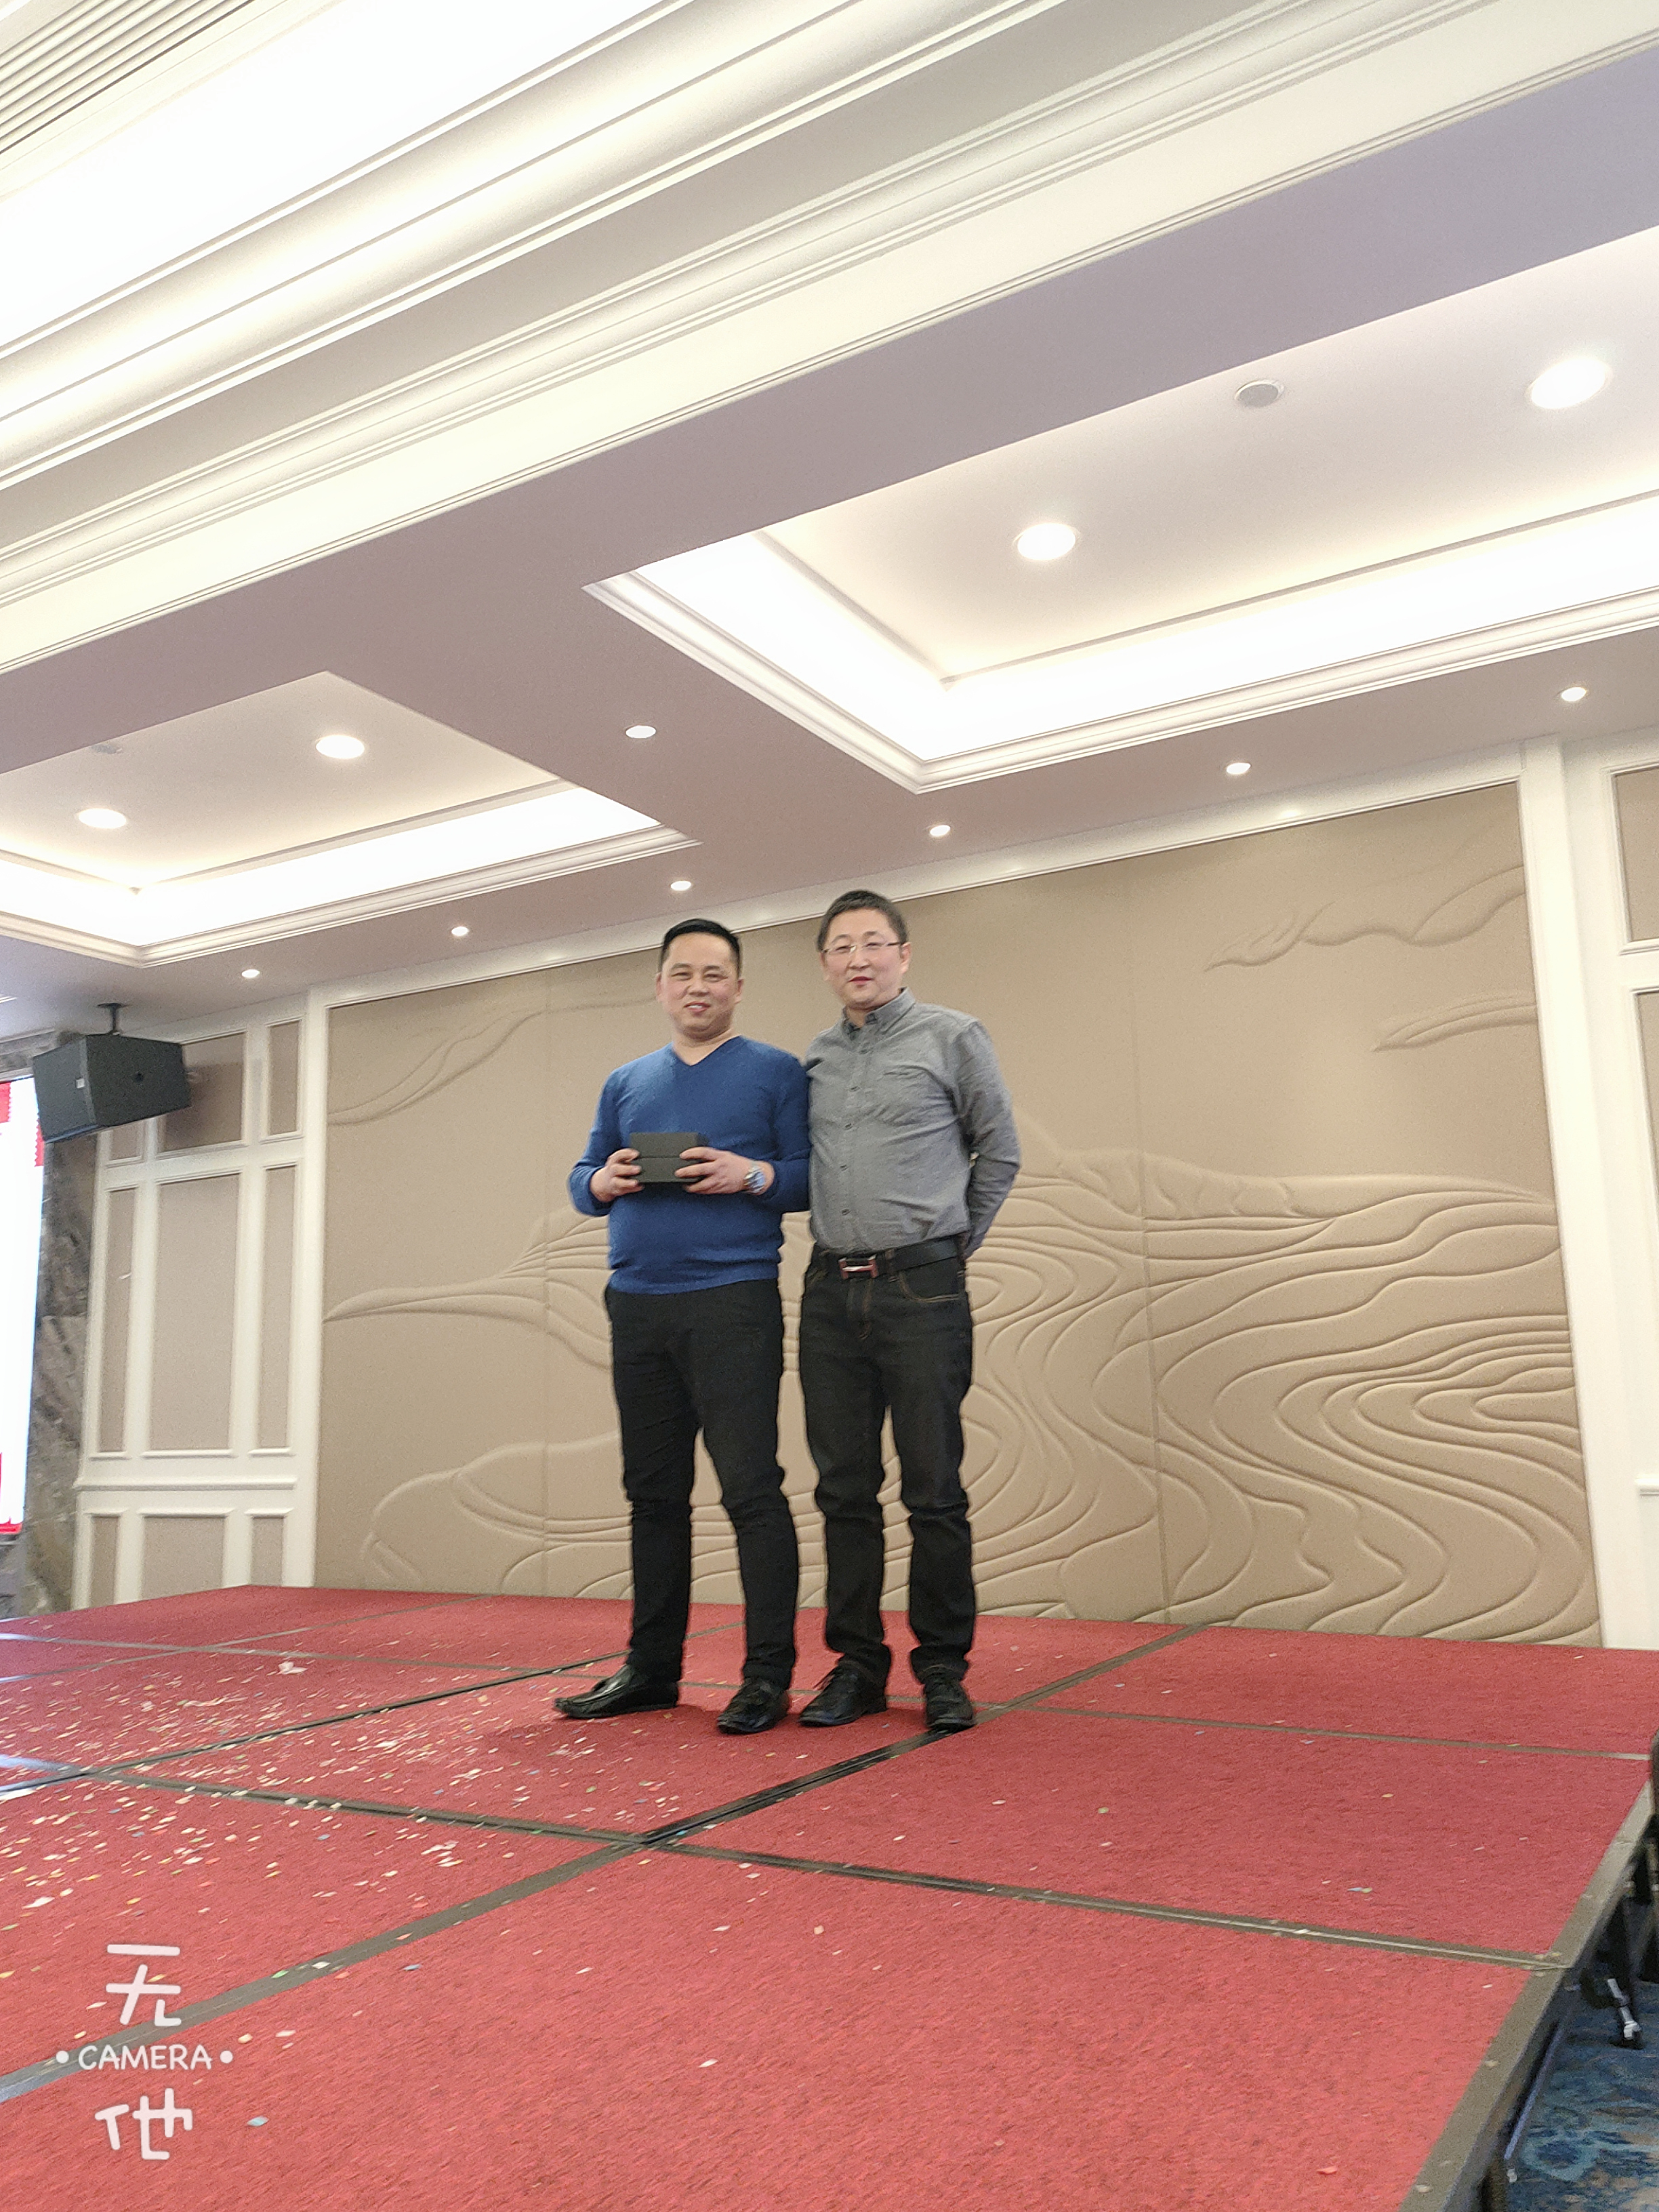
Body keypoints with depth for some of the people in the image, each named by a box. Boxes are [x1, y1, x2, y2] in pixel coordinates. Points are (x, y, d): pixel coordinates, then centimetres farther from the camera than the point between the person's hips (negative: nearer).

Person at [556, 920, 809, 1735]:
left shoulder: (776, 1073, 5)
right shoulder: (625, 1084, 19)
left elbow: (815, 1175, -1)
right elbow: (581, 1178, 19)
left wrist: (755, 1175, -18)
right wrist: (604, 1183, -3)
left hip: (733, 1299, -5)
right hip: (636, 1303, 5)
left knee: (750, 1487, -7)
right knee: (652, 1490, 11)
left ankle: (768, 1674, 2)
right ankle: (651, 1667, 21)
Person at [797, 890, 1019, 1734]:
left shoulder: (952, 1038, 1)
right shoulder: (813, 1060, 12)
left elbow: (999, 1152, 8)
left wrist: (954, 1245, 9)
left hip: (921, 1290, -4)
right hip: (831, 1292, 4)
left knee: (934, 1490, 0)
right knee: (844, 1489, 8)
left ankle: (943, 1670, 14)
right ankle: (856, 1665, 19)